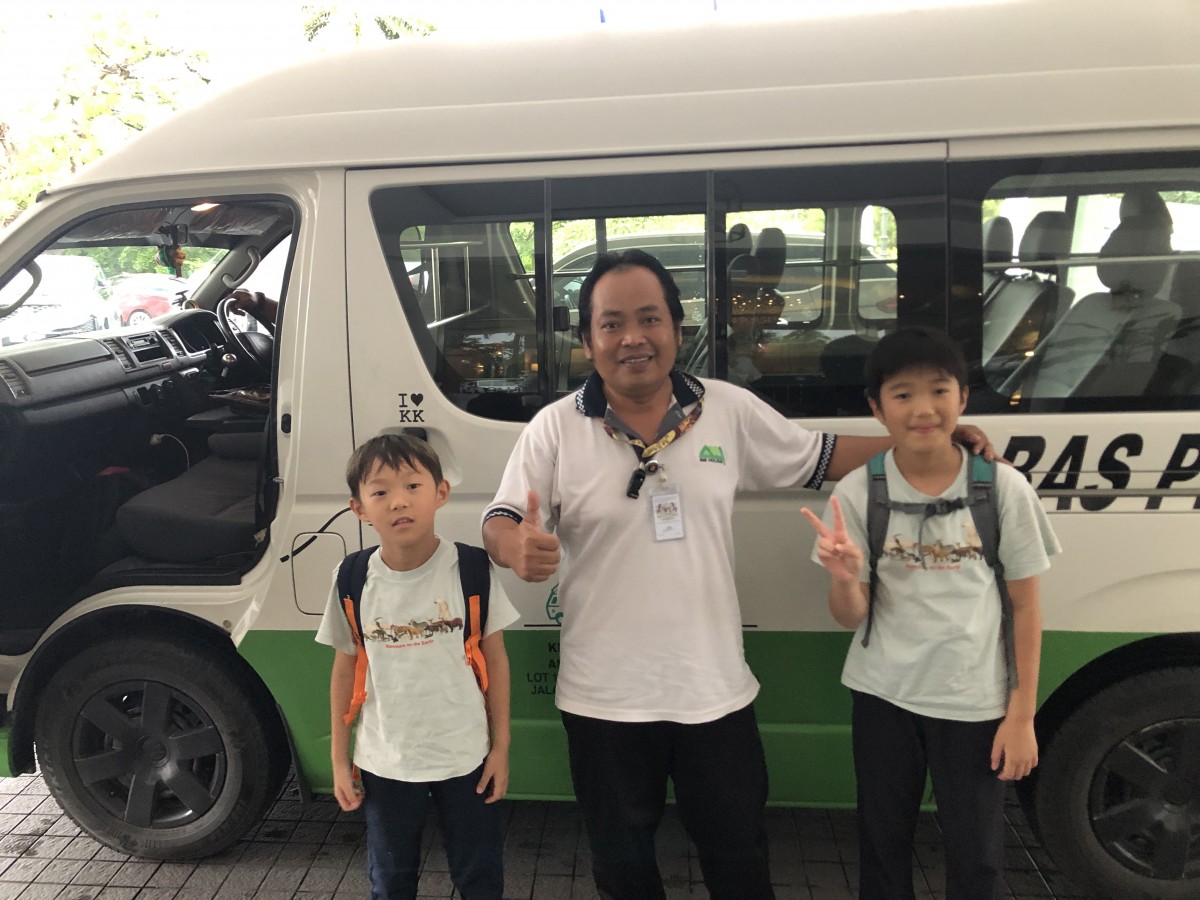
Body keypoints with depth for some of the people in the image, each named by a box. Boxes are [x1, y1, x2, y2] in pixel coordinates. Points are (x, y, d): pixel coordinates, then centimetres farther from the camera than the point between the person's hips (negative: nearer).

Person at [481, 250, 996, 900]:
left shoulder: (731, 410, -2)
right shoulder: (554, 429, -8)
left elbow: (816, 459, 8)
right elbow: (500, 522, -10)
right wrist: (520, 548, -34)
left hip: (715, 690, 1)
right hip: (604, 698, -1)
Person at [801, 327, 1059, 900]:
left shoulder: (1004, 488, -10)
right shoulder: (857, 492, -10)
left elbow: (1025, 604, -1)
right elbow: (849, 618, -7)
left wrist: (1022, 713, -2)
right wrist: (845, 577, -30)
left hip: (975, 702, 0)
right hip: (884, 699, 1)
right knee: (883, 848, 18)